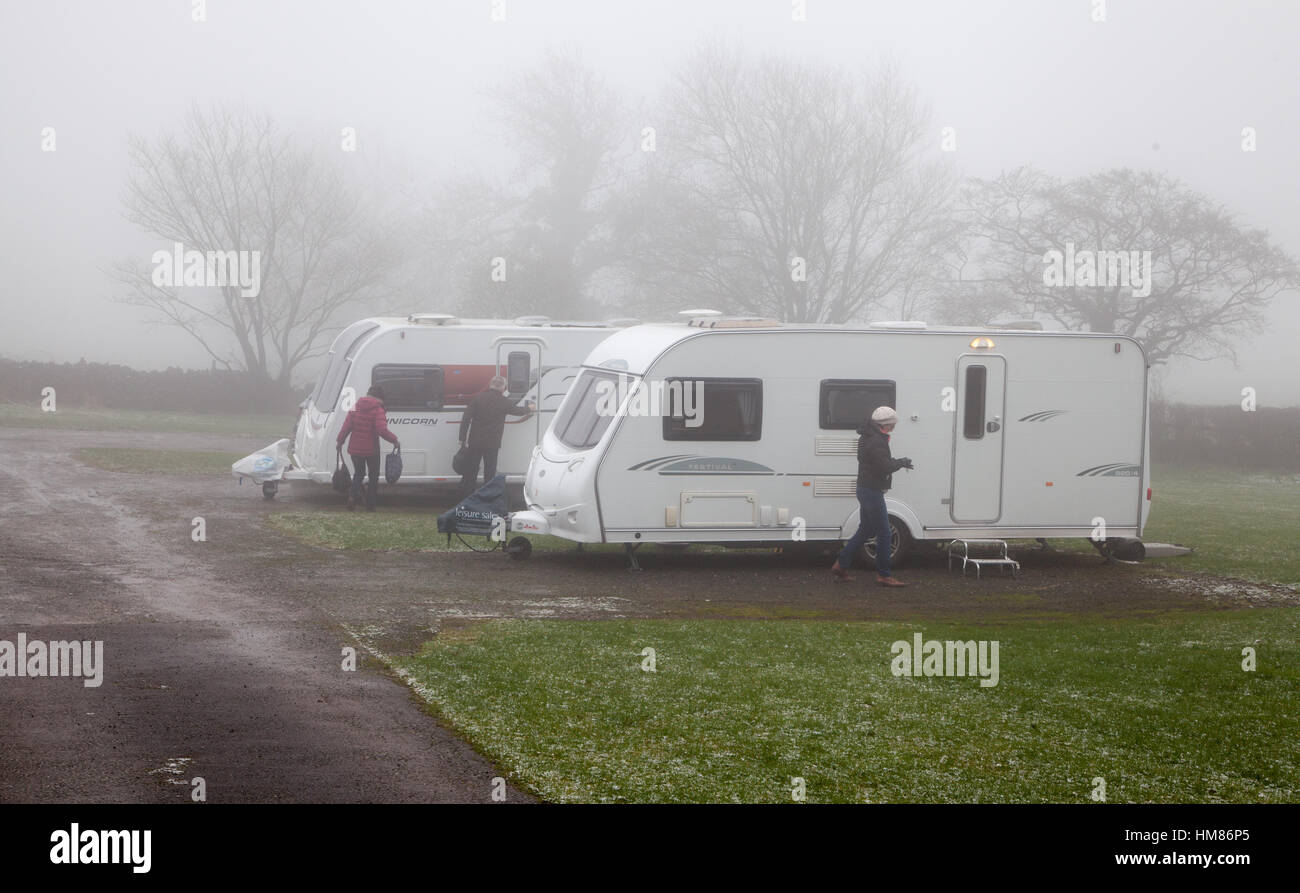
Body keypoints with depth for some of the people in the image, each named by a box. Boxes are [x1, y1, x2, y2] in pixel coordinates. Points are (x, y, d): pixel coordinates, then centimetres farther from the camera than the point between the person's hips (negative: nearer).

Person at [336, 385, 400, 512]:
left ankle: (353, 496, -4)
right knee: (374, 475, 12)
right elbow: (382, 430, -24)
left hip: (355, 449, 4)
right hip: (371, 449, -4)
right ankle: (370, 504, 9)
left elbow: (346, 426, -1)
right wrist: (394, 440, -16)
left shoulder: (355, 408, 2)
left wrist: (340, 441, 7)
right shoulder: (378, 411, -13)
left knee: (358, 473, 20)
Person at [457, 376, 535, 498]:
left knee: (470, 474, 8)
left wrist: (462, 440, -3)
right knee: (489, 474, 7)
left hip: (474, 442, 2)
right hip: (491, 444, -2)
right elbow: (518, 411, 14)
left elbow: (466, 419, -5)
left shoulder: (478, 398, -1)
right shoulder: (503, 402, -4)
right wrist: (530, 409, 36)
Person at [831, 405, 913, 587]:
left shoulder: (866, 437, 13)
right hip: (872, 491, -11)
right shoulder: (876, 441, -21)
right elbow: (884, 467, -25)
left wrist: (896, 462, 8)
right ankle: (883, 575, 1)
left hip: (865, 489, 11)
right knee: (883, 533, -4)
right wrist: (901, 462, -8)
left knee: (865, 530, 18)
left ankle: (841, 565, 20)